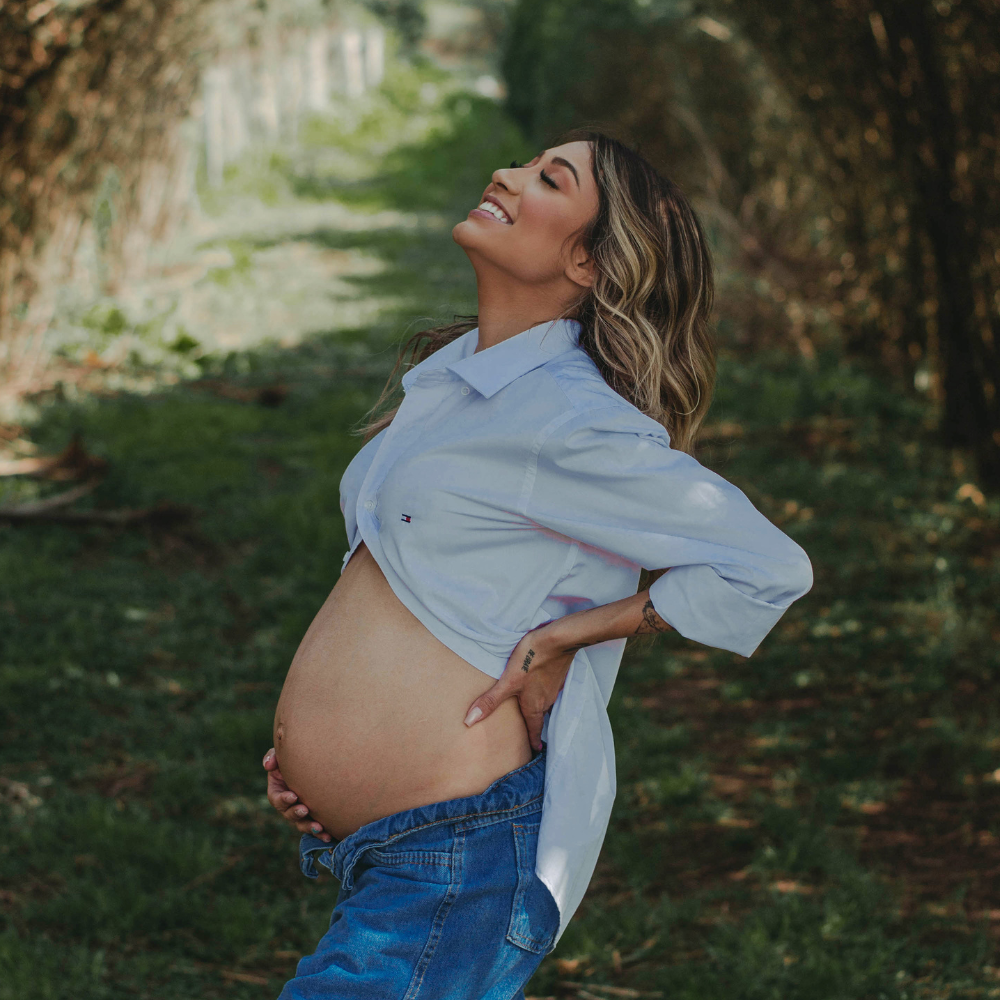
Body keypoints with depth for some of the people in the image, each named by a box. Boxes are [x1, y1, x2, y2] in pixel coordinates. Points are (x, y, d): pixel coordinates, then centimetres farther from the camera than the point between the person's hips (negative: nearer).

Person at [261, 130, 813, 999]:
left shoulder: (570, 418, -15)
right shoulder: (446, 375, 12)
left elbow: (772, 568, -15)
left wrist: (558, 641, -13)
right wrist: (306, 745, 11)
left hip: (460, 860, -9)